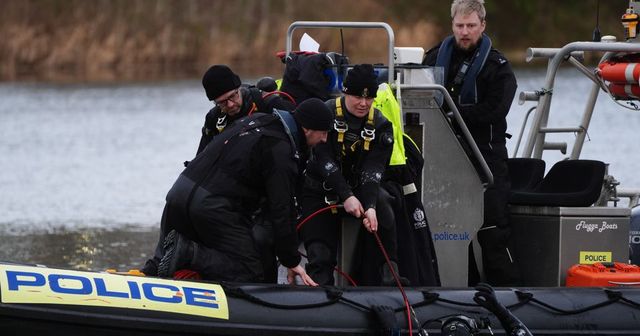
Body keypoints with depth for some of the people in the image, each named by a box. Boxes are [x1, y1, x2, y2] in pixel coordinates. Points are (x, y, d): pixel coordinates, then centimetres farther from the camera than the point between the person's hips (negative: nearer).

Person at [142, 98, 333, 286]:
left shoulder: (256, 120, 16)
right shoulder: (281, 151, -10)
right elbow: (282, 211, -11)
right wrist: (291, 261, -3)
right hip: (213, 206, -8)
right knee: (249, 273, -5)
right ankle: (188, 254, -19)